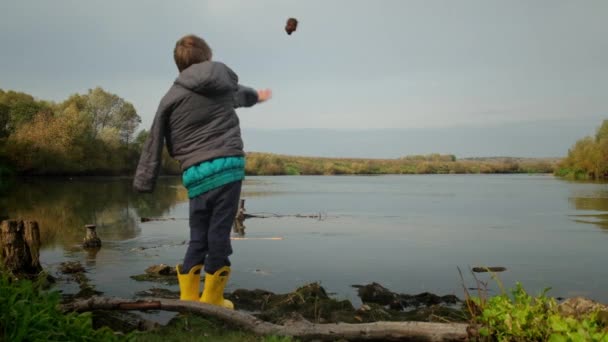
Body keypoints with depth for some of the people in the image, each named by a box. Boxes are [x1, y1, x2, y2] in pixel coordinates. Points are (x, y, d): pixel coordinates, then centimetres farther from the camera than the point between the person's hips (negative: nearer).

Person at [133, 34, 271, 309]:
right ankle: (211, 300, 7)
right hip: (228, 166, -1)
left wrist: (144, 184, 13)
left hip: (195, 174, 2)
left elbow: (155, 144, 8)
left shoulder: (170, 99, 10)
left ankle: (188, 298, 15)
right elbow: (238, 93, 34)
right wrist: (255, 96, 57)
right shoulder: (221, 73, 12)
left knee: (198, 238, 13)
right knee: (218, 235, 1)